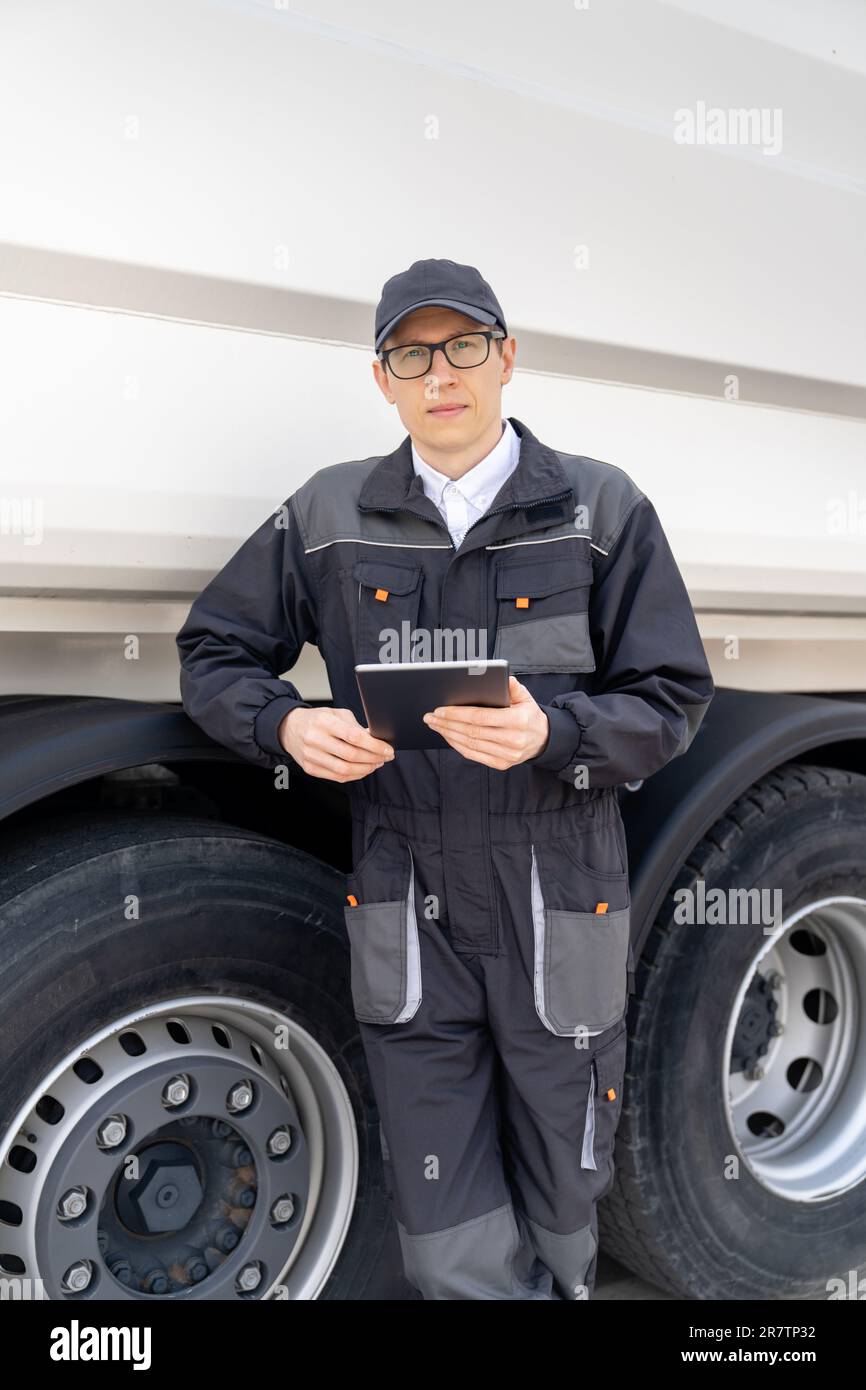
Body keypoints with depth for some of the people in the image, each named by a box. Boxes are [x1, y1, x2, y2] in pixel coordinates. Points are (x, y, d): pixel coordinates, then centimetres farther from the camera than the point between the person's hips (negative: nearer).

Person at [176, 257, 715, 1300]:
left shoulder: (602, 509, 2)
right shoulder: (328, 515, 7)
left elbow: (671, 705, 0)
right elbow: (213, 654, 13)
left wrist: (552, 733, -20)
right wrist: (288, 725, -8)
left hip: (560, 920, 0)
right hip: (407, 929, 1)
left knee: (560, 1212, 17)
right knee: (452, 1252, 9)